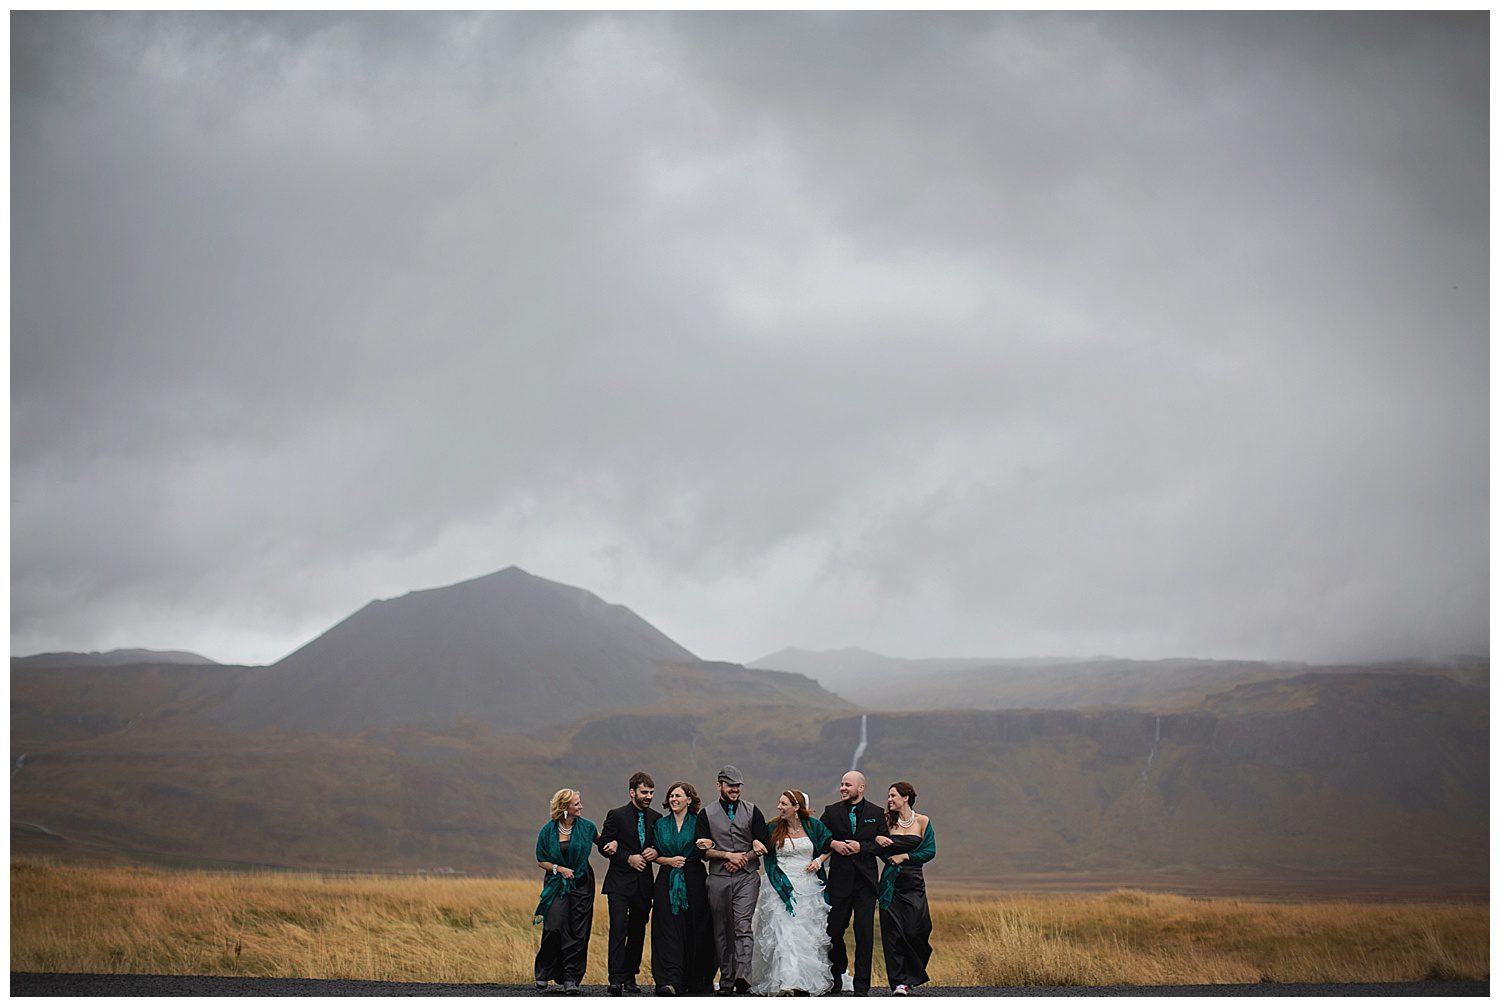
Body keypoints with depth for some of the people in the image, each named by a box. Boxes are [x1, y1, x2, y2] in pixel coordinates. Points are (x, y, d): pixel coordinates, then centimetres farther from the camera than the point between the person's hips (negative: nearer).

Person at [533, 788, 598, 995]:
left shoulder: (587, 827, 1)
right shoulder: (548, 830, -2)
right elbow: (541, 860, 4)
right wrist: (559, 868, -11)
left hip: (581, 884, 1)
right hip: (556, 885, -1)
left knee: (577, 933, -3)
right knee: (554, 928, -12)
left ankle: (571, 979, 3)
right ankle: (544, 972, 6)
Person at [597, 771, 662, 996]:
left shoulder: (656, 818, 10)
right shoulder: (616, 816, -2)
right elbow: (604, 846, -5)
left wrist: (656, 852, -6)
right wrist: (628, 858, -14)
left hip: (644, 884, 5)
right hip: (620, 883, -5)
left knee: (638, 931, 8)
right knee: (618, 929, -14)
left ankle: (630, 976, 16)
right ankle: (616, 979, -17)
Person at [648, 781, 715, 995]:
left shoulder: (699, 822, 4)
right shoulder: (661, 824, 11)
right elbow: (655, 854, 11)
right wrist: (669, 860, -7)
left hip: (693, 881, -2)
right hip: (668, 882, 2)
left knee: (694, 930, 0)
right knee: (669, 929, -9)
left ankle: (695, 981, 9)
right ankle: (670, 981, -17)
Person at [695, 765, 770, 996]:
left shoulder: (752, 811, 9)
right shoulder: (707, 814, 8)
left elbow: (764, 844, 5)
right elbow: (703, 850, 0)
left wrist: (743, 859, -7)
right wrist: (729, 855, -11)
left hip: (747, 877, -1)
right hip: (718, 879, 1)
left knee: (742, 925, -16)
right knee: (722, 931, 5)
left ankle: (742, 976, -28)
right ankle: (726, 979, 10)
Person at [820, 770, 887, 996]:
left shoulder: (876, 814, 5)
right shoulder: (831, 812, 7)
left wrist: (861, 847, -13)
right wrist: (833, 844, -11)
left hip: (865, 880, -1)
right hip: (839, 880, 1)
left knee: (865, 934, -1)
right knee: (834, 930, 5)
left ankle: (861, 986, 5)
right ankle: (837, 976, 25)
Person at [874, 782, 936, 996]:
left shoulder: (922, 821, 3)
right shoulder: (887, 821, 5)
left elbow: (930, 851, -1)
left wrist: (905, 856, -8)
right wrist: (876, 839, -15)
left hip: (913, 882, -1)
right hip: (891, 882, 1)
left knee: (914, 930, -6)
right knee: (892, 932, -5)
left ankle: (912, 975, 18)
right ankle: (899, 981, -1)